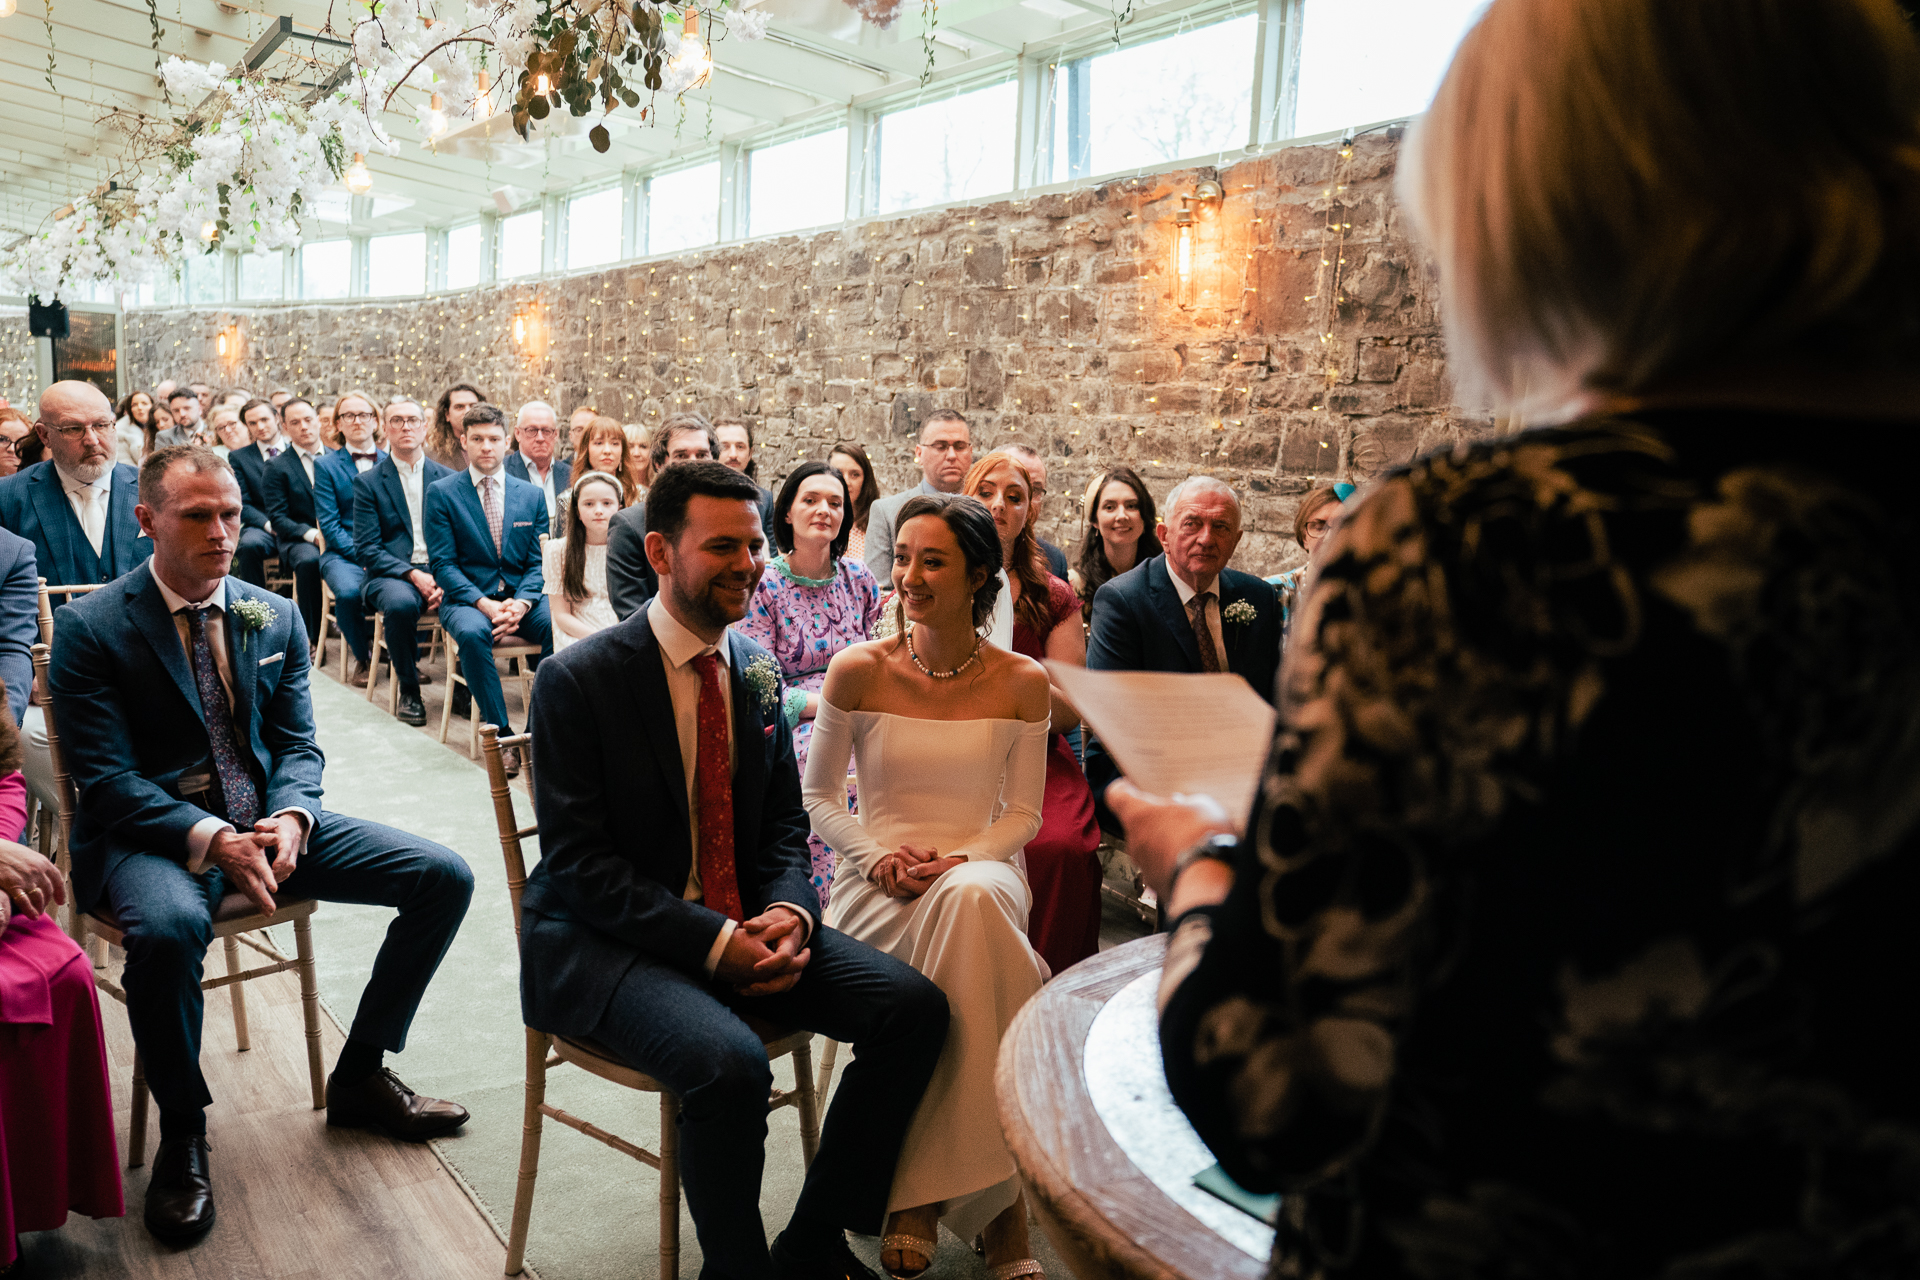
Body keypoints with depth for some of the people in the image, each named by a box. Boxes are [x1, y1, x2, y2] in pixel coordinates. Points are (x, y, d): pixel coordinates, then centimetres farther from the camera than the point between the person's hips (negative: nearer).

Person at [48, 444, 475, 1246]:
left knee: (444, 877, -10)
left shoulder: (274, 617, 8)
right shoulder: (89, 628, -6)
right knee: (169, 927, -40)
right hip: (151, 834, -5)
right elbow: (105, 780, -12)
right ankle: (183, 1134, -10)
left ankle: (359, 1076, 8)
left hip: (266, 821, 5)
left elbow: (297, 745, 8)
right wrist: (209, 839, -26)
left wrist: (290, 817, -14)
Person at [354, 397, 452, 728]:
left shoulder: (448, 478, 13)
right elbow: (367, 548, -1)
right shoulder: (367, 482, 7)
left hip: (441, 573, 2)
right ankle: (409, 690, -14)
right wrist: (413, 575, -15)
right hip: (391, 575, -2)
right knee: (401, 603, -36)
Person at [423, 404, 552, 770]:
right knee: (472, 633, -36)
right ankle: (502, 735, -26)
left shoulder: (532, 495, 10)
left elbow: (539, 562, 7)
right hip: (467, 598, -2)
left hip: (522, 598, 2)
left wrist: (521, 603, -13)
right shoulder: (441, 492, 3)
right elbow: (443, 563, -4)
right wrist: (484, 604, -19)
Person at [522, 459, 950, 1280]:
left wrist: (789, 910, -9)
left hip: (744, 926, 6)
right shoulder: (578, 680, -12)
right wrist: (714, 940, -23)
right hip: (604, 941, -6)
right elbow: (578, 861, -15)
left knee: (915, 1008, -11)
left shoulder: (758, 671, 7)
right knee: (731, 1064, -33)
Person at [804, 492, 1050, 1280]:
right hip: (878, 883, 0)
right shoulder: (858, 670, -1)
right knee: (967, 924, -35)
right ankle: (999, 1193, -20)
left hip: (982, 871, 1)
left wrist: (964, 860, -14)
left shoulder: (1022, 682, 1)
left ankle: (924, 1191, -24)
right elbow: (818, 797, 6)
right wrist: (877, 857, -12)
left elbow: (1022, 813, 6)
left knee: (969, 901, -38)